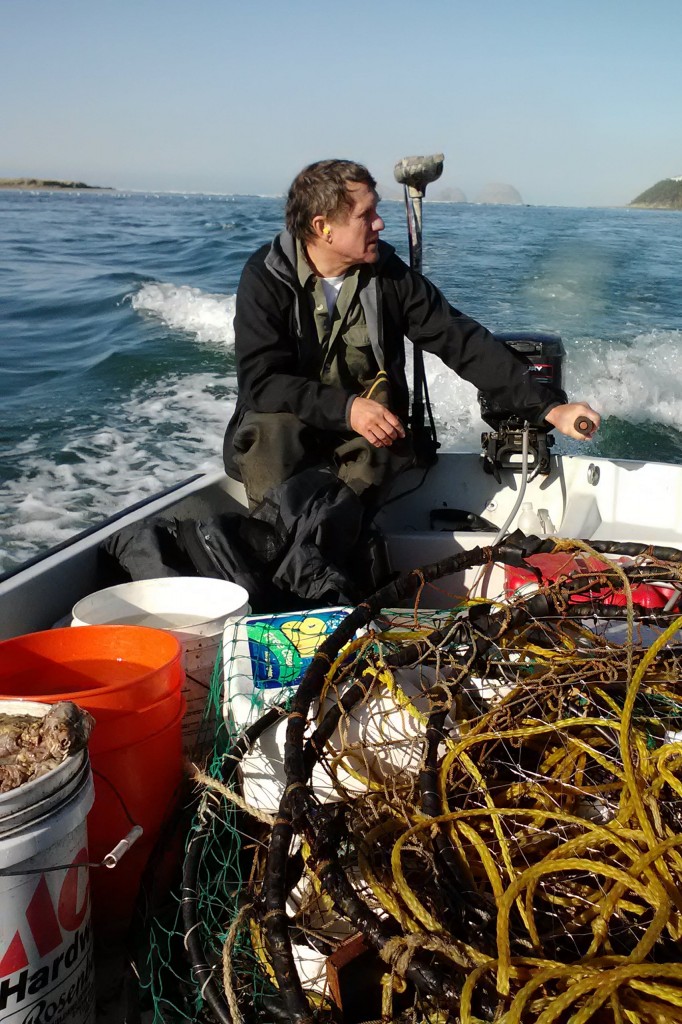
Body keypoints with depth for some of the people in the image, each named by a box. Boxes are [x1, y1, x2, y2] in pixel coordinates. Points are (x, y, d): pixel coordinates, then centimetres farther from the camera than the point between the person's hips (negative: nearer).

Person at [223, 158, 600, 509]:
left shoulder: (388, 275, -7)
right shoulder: (266, 278, -14)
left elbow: (463, 342, -10)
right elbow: (260, 380, -21)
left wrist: (548, 408, -17)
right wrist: (345, 408, -35)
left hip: (366, 433, 2)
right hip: (285, 415, -2)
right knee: (271, 430, -33)